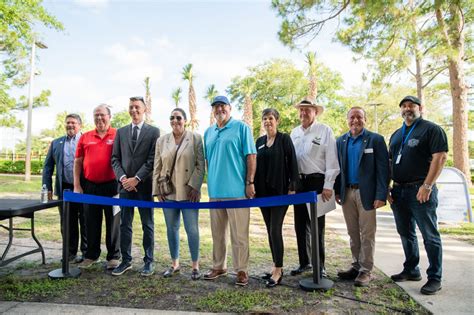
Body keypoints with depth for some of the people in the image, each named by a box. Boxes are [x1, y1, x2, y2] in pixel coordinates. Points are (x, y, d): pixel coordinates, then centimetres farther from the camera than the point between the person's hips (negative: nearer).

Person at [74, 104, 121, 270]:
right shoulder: (85, 137, 8)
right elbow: (77, 162, 9)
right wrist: (76, 186, 4)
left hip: (112, 186, -3)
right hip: (89, 186, 3)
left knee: (113, 222, 6)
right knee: (91, 223, 13)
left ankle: (113, 256, 18)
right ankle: (91, 255, 27)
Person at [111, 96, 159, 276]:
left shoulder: (153, 131, 1)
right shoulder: (121, 132, 13)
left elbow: (153, 159, -6)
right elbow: (115, 158, 9)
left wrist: (137, 179, -12)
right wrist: (122, 178, -7)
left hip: (144, 185, -3)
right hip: (125, 184, 3)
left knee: (147, 225, 4)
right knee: (125, 224, 8)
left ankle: (148, 261, 14)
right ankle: (126, 260, 19)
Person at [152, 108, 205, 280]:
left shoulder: (195, 138, -1)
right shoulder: (162, 140, 8)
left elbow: (200, 164, -4)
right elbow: (157, 167, 9)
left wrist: (194, 186, -12)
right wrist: (157, 190, 3)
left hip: (188, 192, -3)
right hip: (168, 192, 3)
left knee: (192, 229, -1)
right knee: (171, 229, 11)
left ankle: (195, 265, 15)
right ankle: (174, 263, 26)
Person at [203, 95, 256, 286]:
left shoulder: (241, 128, -2)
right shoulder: (208, 132, 15)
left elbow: (251, 156, -7)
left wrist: (250, 182, -12)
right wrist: (209, 182, 15)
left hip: (236, 190, -6)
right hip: (215, 190, 6)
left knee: (239, 234, 1)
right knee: (217, 233, 15)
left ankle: (241, 270, 14)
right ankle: (218, 266, 29)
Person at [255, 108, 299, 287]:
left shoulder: (284, 139, -2)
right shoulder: (259, 141, 12)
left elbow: (292, 163, -6)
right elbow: (255, 164, 14)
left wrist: (292, 188, -12)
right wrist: (253, 186, 9)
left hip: (280, 190, -5)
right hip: (263, 191, 6)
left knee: (275, 230, -8)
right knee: (270, 230, 10)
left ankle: (278, 270, 3)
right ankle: (276, 266, 22)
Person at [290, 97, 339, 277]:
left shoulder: (325, 131, -3)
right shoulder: (294, 133, 12)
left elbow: (331, 160, -8)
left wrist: (328, 186, -13)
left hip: (317, 182, -5)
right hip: (299, 182, 5)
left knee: (317, 225, 2)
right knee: (300, 224, 11)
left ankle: (320, 265, 17)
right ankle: (304, 262, 26)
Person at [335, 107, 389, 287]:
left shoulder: (375, 140, -4)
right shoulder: (340, 141, 9)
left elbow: (383, 169, -8)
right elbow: (338, 167, 10)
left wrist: (381, 195, -15)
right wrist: (337, 191, 4)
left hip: (366, 193, -4)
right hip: (347, 193, 5)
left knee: (367, 234, 3)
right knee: (353, 233, 14)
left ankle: (366, 270, 14)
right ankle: (356, 266, 27)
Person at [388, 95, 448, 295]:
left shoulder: (431, 129, -3)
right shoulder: (396, 135, 17)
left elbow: (440, 157, -12)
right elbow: (389, 162, 18)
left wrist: (427, 186, -19)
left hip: (420, 190, -6)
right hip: (398, 191, 7)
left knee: (430, 235, 2)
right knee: (406, 234, 14)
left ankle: (435, 278, 12)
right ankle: (411, 270, 28)